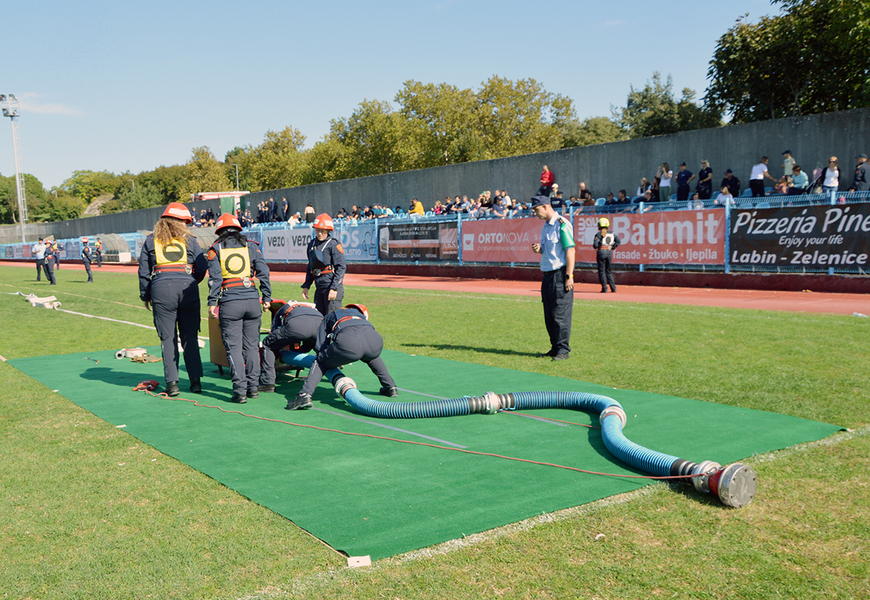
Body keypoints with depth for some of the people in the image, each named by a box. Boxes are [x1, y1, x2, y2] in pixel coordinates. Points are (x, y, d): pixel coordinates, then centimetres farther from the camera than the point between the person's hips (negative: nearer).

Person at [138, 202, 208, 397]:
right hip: (187, 287, 0)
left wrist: (145, 296, 16)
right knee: (189, 337, 8)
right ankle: (195, 381, 7)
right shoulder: (189, 240, 8)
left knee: (167, 338, 5)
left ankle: (172, 383, 1)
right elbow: (202, 267, 5)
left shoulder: (151, 240, 10)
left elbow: (144, 271, 9)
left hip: (161, 289, 0)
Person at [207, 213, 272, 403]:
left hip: (229, 303, -2)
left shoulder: (215, 249, 6)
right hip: (252, 300, 2)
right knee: (251, 345, 11)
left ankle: (240, 390, -5)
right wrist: (266, 297, 11)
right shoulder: (251, 246, 11)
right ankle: (253, 387, 15)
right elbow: (263, 272, 7)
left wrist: (212, 302, -1)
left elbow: (214, 277, -3)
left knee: (233, 347, 1)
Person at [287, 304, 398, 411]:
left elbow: (320, 347, 25)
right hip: (375, 340, 4)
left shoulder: (328, 317, 35)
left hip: (348, 342, -4)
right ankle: (390, 387, 40)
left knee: (320, 362, 20)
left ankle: (305, 395, 0)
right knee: (373, 357, 41)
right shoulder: (359, 313, 46)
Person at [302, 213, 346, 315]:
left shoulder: (334, 244, -7)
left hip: (332, 286, -7)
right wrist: (306, 286, 17)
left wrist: (334, 288, -17)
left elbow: (341, 268, -11)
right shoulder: (312, 244, 14)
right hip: (319, 287, 7)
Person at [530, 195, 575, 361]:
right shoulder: (545, 226, 17)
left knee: (561, 315, -6)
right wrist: (539, 249, 3)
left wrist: (569, 276, -21)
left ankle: (563, 349, 0)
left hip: (560, 275, -9)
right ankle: (555, 348, 20)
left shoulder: (562, 224, -12)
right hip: (547, 275, 9)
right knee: (549, 316, 12)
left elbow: (570, 250, -17)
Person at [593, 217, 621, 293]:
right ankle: (613, 288, 10)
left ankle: (604, 288, -1)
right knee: (608, 271, 15)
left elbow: (595, 246, -14)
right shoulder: (612, 234, 6)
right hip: (609, 253, 5)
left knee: (601, 271, 3)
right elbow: (619, 241, 4)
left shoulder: (598, 234, -9)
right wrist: (612, 248, 8)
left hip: (601, 253, -5)